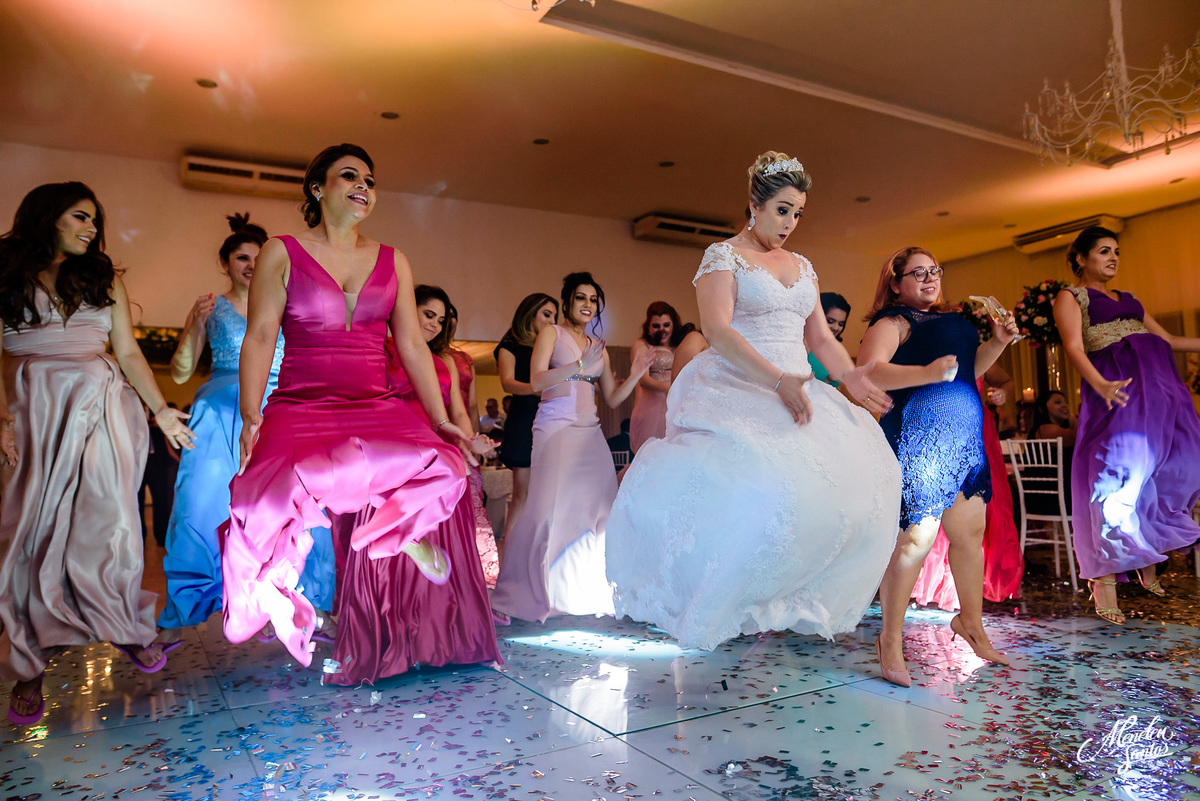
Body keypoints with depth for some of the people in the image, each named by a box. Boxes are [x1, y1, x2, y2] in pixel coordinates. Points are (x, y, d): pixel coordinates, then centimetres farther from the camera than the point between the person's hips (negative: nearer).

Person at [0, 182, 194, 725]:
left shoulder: (104, 279, 14)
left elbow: (129, 353, 11)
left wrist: (160, 410, 3)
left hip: (103, 405, 2)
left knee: (105, 517, -2)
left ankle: (130, 628, 16)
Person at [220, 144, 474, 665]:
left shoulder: (392, 262, 15)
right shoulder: (281, 253, 8)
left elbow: (412, 345, 11)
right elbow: (259, 338, 0)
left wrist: (442, 420, 3)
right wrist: (251, 418, -13)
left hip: (379, 407, 2)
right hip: (301, 407, -2)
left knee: (441, 466, -29)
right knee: (281, 489, -33)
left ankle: (399, 526, 9)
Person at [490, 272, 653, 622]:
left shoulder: (598, 347, 21)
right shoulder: (552, 333, 7)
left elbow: (612, 399, 19)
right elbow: (537, 380, -8)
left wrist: (635, 376, 4)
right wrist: (580, 366, -15)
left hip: (590, 432, 6)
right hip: (555, 427, -5)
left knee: (599, 508, -1)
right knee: (550, 507, -11)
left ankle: (589, 592, 12)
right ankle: (514, 595, 2)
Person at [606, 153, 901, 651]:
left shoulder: (803, 267, 22)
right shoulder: (723, 255, 1)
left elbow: (821, 337, 18)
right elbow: (717, 330, -13)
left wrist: (850, 375, -3)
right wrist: (779, 380, -24)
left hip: (796, 388, 7)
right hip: (738, 390, -7)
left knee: (858, 469, -10)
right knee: (754, 485, -29)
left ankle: (793, 597, 0)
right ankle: (718, 607, -11)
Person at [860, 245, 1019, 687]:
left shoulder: (949, 320, 24)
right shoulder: (892, 323, -3)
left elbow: (968, 371, 32)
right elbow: (869, 371, -20)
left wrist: (997, 343, 16)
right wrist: (928, 372, -31)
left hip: (965, 440, 9)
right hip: (916, 438, -9)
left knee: (971, 532, 12)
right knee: (915, 539, -11)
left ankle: (970, 621, 31)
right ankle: (890, 642, 0)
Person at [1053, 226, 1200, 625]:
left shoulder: (1127, 300, 27)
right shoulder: (1070, 297, 6)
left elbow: (1168, 340, 28)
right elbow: (1074, 347, -10)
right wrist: (1100, 384, -27)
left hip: (1160, 384, 7)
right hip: (1117, 388, -7)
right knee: (1118, 475, -13)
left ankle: (1149, 561, 15)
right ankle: (1104, 581, -7)